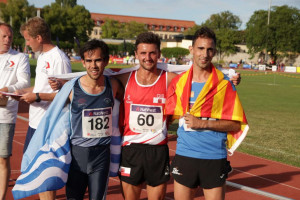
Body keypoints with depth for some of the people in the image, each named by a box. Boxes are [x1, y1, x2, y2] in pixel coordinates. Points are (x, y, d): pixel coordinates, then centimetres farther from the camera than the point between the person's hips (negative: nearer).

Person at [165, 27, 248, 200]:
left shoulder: (225, 84, -3)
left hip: (215, 159, -2)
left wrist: (203, 123, -15)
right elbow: (168, 115, 17)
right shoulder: (179, 82, 5)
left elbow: (236, 124, -7)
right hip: (184, 156, 2)